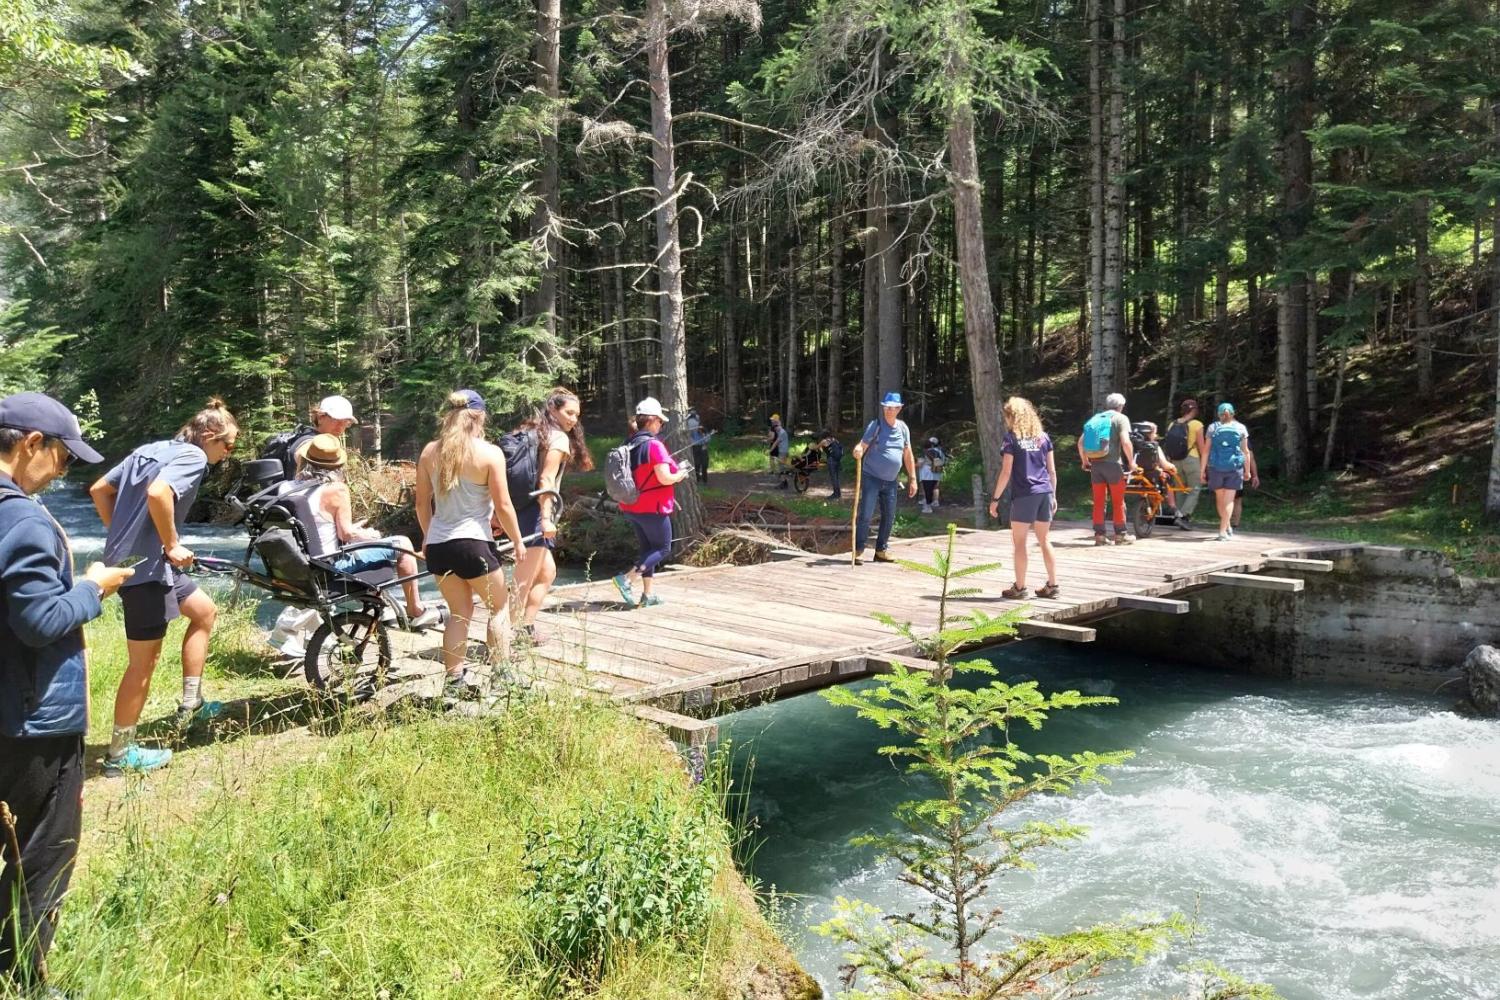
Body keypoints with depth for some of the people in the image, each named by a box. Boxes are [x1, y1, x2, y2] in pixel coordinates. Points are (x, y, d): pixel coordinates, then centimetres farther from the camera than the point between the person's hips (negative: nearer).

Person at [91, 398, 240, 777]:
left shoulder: (151, 449, 15)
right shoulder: (193, 456, -12)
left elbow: (100, 490, 17)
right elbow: (158, 493, -31)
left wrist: (123, 534, 18)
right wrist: (172, 545, -19)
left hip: (129, 558, 10)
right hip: (147, 566, -10)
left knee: (205, 611, 23)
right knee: (145, 661, 1)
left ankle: (190, 703, 27)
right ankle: (120, 752, 12)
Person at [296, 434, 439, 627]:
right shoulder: (336, 489, -19)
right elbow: (347, 533, -19)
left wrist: (357, 531, 17)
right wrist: (368, 535, 1)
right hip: (334, 566, -8)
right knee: (402, 543, 1)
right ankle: (416, 612, 9)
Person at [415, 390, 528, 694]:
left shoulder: (430, 452, 5)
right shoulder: (490, 453, -9)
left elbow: (422, 503, 11)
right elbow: (503, 506, -9)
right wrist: (518, 541, 4)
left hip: (437, 546, 5)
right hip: (473, 543, -5)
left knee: (459, 611, 18)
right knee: (499, 607, 14)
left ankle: (454, 679, 16)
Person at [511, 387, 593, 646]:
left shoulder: (530, 431, 16)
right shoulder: (559, 437, -7)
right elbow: (546, 480, -18)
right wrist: (546, 518, -23)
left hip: (520, 507, 9)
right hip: (536, 512, -9)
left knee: (547, 573, 22)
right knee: (524, 582, -6)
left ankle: (526, 628, 23)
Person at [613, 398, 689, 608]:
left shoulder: (629, 445, 6)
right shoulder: (654, 445, -18)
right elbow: (665, 478, -22)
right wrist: (679, 475, -3)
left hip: (632, 507, 8)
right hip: (652, 508, -8)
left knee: (648, 548, 17)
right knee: (663, 548, 5)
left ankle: (647, 595, 17)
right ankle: (627, 579, -11)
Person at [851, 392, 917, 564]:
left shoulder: (903, 428, 5)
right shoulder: (875, 425, -9)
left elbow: (908, 455, 10)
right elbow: (862, 446, -16)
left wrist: (912, 479, 9)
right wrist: (858, 450, -41)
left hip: (891, 481, 5)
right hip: (871, 477, -5)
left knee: (889, 517, 10)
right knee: (865, 515, -10)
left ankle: (881, 550, 21)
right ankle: (858, 551, -6)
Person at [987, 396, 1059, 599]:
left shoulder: (1012, 438, -5)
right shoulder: (1043, 436, 11)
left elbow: (1006, 472, -8)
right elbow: (1052, 470, 11)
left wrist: (995, 498, -3)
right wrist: (1053, 495, 18)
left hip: (1024, 495, -5)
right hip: (1045, 492, 6)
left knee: (1019, 541, 3)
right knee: (1045, 540, 12)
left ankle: (1019, 587, 5)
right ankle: (1052, 585, 14)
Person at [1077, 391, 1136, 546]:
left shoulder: (1095, 418, 15)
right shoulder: (1120, 418, 0)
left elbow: (1080, 442, 11)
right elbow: (1125, 442, -13)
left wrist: (1085, 461, 21)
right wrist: (1131, 461, -2)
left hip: (1095, 464, 5)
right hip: (1112, 463, -5)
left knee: (1098, 502, 8)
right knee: (1118, 501, 5)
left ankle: (1099, 535, 8)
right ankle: (1120, 535, 9)